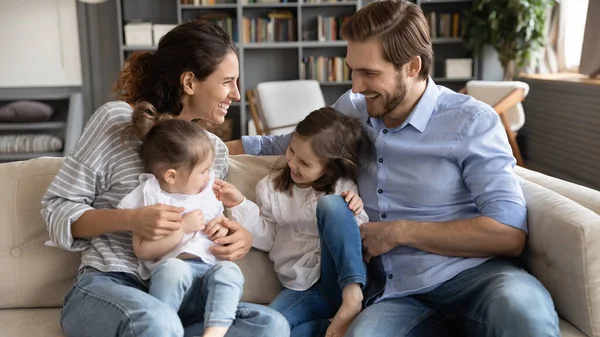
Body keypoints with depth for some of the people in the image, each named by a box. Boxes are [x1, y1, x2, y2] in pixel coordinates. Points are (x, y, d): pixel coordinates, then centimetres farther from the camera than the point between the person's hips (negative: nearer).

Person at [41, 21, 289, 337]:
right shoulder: (116, 119, -5)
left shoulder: (215, 149, 11)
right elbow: (56, 208, -3)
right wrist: (130, 220, -21)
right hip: (108, 285, -6)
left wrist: (241, 237, -4)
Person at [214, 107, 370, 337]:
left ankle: (352, 295, -31)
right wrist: (240, 204, 0)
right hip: (303, 286, 1)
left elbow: (362, 234, 4)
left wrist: (356, 213, -17)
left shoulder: (342, 187, 3)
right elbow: (266, 238, 11)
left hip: (348, 278, -1)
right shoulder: (271, 187, 9)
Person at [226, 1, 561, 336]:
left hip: (472, 276, -3)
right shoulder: (351, 110, 11)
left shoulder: (472, 121, -4)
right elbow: (288, 143, 29)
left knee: (520, 305, -39)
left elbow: (509, 233, -13)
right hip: (396, 294, 4)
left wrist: (399, 232, -10)